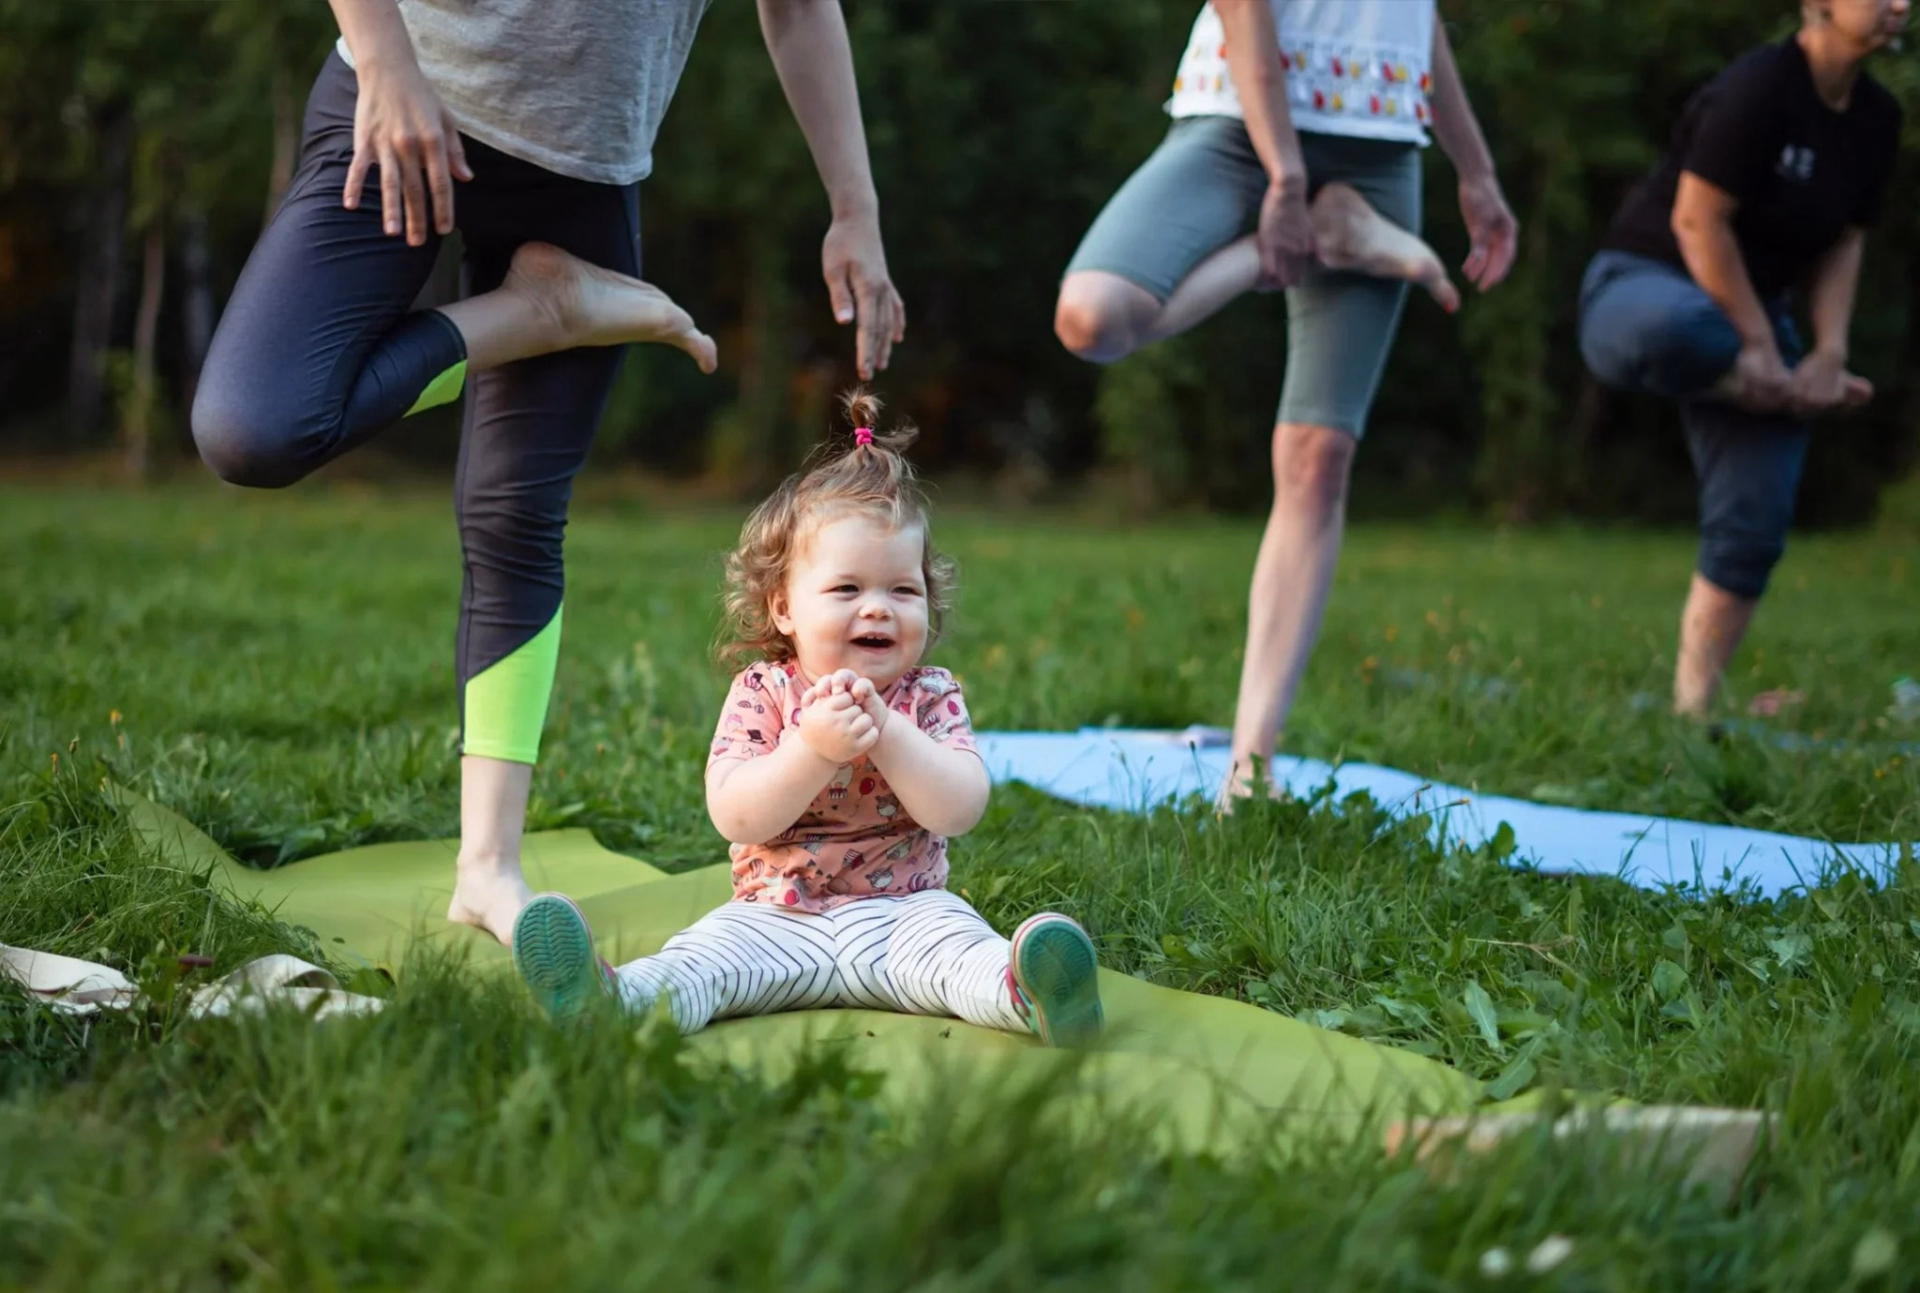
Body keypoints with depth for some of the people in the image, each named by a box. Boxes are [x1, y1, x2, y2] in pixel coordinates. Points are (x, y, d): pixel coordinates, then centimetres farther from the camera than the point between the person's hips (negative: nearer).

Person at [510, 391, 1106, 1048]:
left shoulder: (931, 697, 4)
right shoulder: (761, 694, 1)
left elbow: (959, 811, -11)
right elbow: (735, 817, -12)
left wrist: (883, 729, -21)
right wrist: (815, 748, -26)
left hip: (904, 912, 0)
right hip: (777, 916, 1)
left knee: (958, 945, -31)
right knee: (703, 955, -26)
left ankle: (1025, 995, -60)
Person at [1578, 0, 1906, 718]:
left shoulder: (1877, 117, 5)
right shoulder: (1760, 87, -18)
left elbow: (1843, 244, 11)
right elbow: (1698, 220, -19)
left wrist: (1829, 351, -3)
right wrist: (1762, 348, -18)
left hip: (1750, 313, 7)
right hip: (1646, 284, -7)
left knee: (1752, 528, -7)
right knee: (1672, 329, -46)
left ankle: (1692, 708, 1)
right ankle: (1782, 397, -16)